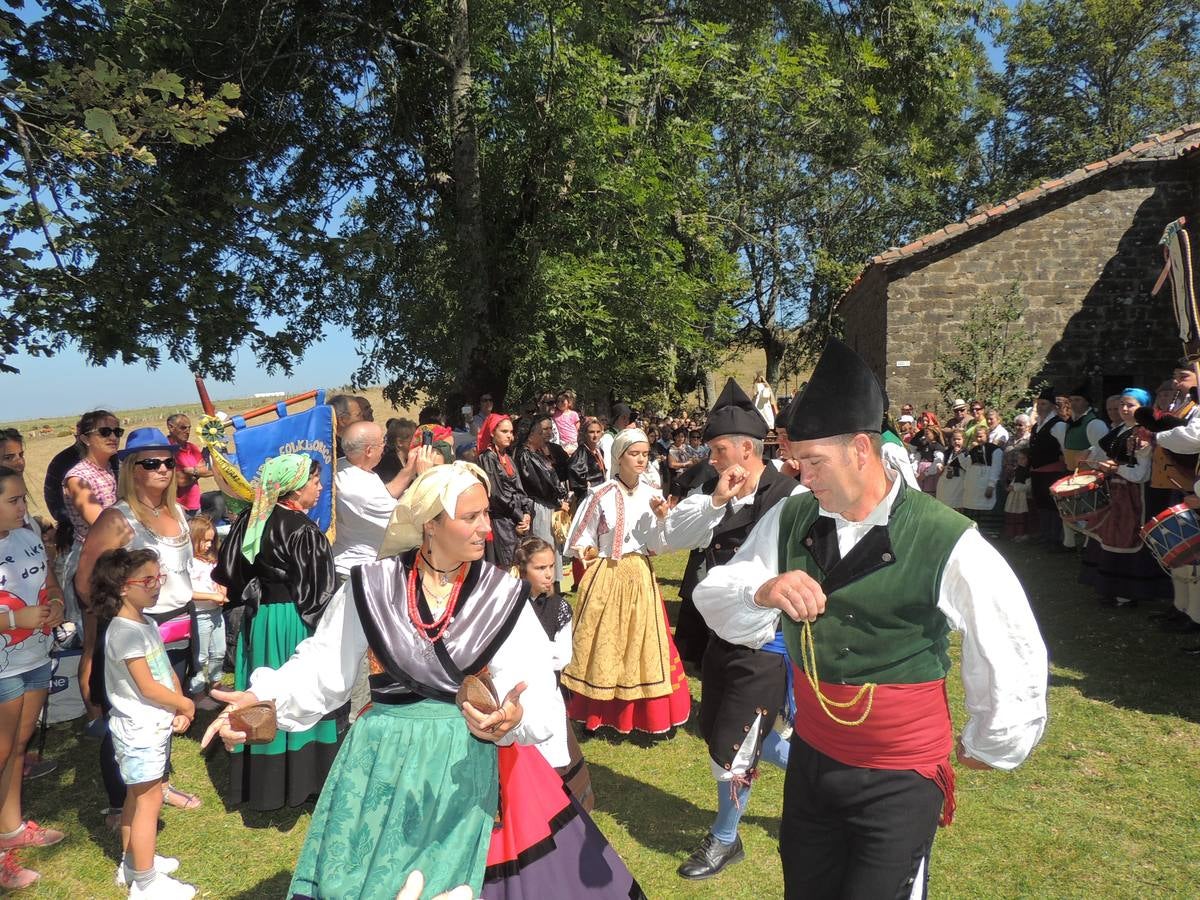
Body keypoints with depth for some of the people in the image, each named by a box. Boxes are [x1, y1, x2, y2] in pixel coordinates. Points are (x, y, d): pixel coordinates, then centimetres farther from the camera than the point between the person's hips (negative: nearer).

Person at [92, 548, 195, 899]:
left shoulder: (148, 624, 7)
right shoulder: (124, 632, -21)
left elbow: (167, 672, 9)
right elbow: (148, 687, -22)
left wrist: (179, 708, -5)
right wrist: (185, 705, -9)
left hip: (155, 725, 9)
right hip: (138, 729, -9)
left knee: (138, 797, 20)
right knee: (149, 800, -1)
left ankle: (133, 862, 34)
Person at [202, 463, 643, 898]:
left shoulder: (503, 595, -8)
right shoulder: (373, 585, -8)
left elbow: (531, 686, -17)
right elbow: (323, 664, -3)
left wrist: (515, 717, -39)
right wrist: (263, 697, -19)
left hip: (473, 762, 0)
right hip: (386, 758, 1)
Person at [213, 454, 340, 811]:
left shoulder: (250, 520, 0)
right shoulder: (304, 531, -20)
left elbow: (230, 572, 6)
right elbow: (318, 593, -17)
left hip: (258, 620, 7)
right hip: (295, 623, -7)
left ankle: (259, 780, 30)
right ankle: (297, 780, 16)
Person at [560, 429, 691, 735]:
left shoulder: (652, 496, 3)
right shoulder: (601, 495, -6)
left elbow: (657, 547, 2)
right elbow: (581, 541, 1)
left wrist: (661, 518, -12)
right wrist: (591, 551, -17)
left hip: (640, 578, 3)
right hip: (605, 578, -3)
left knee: (641, 642, 6)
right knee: (604, 642, 4)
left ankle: (641, 714, 19)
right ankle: (598, 712, 18)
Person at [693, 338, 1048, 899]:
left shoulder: (947, 543, -21)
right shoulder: (790, 520, -8)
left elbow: (1014, 657, -10)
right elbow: (715, 600, -5)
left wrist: (988, 746, 5)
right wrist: (762, 593, -27)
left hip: (900, 781, -4)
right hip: (811, 758, 5)